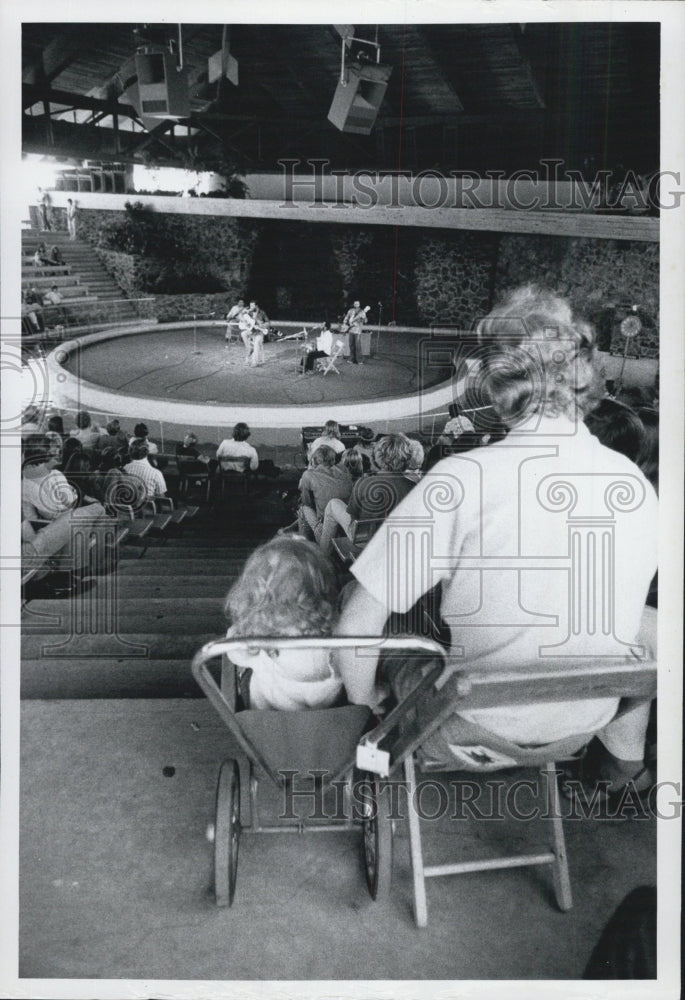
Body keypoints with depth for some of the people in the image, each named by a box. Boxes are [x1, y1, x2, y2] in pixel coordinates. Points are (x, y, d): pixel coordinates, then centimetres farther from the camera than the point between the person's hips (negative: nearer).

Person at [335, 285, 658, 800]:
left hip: (474, 736, -3)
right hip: (583, 727, 4)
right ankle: (626, 764, 48)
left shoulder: (463, 481, -27)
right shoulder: (635, 484, -12)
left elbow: (356, 626, -23)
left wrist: (365, 707, -4)